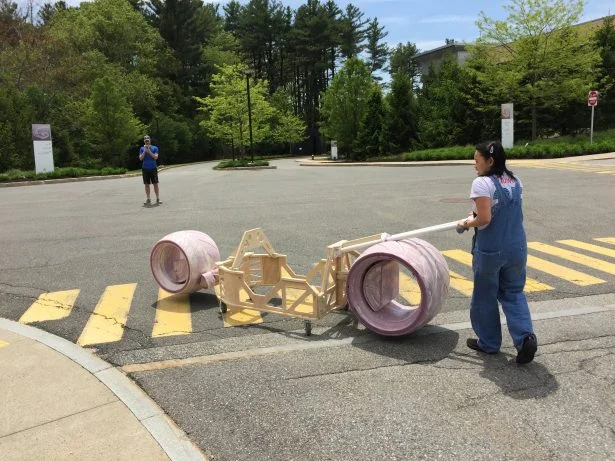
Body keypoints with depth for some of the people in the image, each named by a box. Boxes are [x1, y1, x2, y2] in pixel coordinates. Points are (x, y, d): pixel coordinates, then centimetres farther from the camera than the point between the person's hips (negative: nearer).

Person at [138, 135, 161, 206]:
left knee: (155, 184, -3)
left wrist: (149, 151, -15)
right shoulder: (142, 149, 8)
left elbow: (156, 157, -7)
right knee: (147, 184, 2)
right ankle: (148, 200, 6)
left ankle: (158, 199, 0)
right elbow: (140, 158, 0)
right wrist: (144, 151, -11)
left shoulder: (154, 148, 4)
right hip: (145, 168, 1)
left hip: (153, 168, -1)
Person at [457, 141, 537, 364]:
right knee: (513, 293, 18)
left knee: (485, 296, 12)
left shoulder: (482, 183, -17)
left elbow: (484, 219, -24)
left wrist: (468, 223, -5)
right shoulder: (515, 181, 7)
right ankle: (526, 336, 0)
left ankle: (489, 342, 26)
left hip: (489, 251, -6)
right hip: (517, 249, 6)